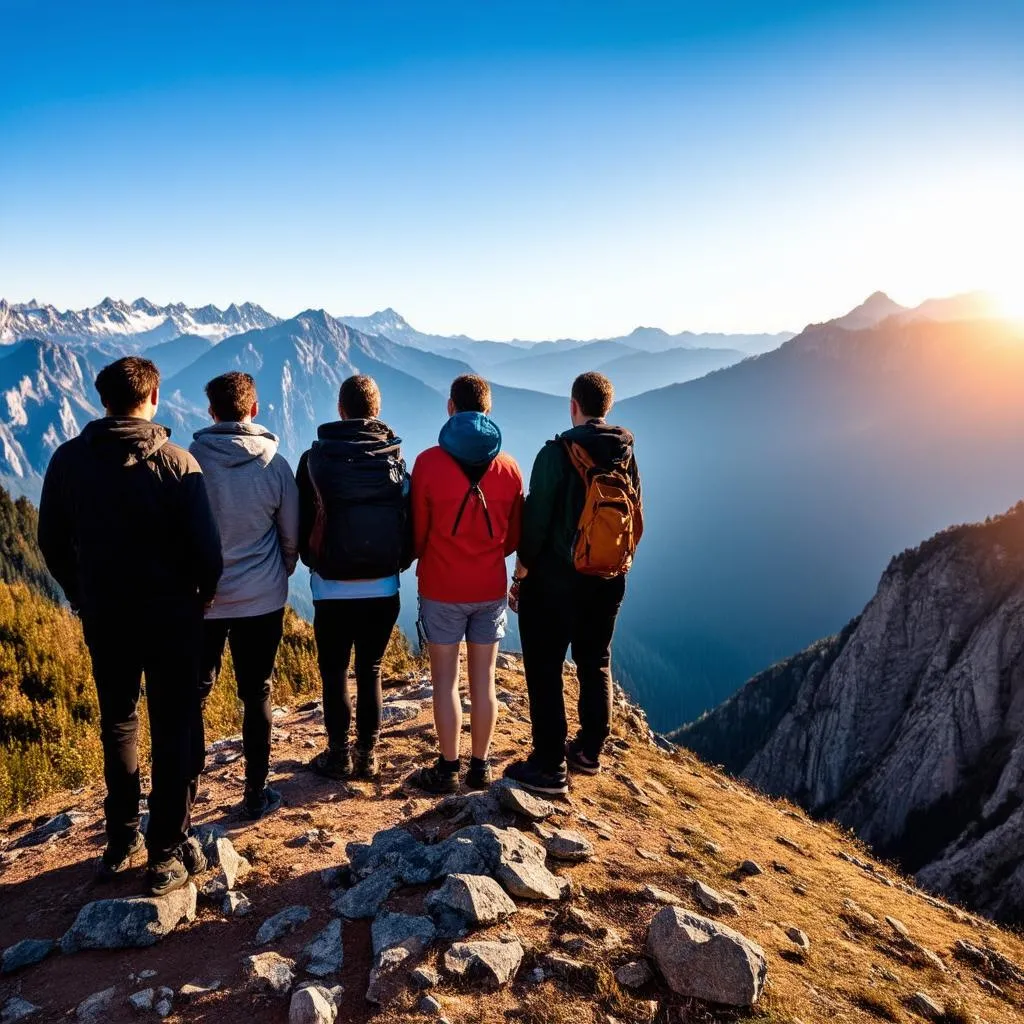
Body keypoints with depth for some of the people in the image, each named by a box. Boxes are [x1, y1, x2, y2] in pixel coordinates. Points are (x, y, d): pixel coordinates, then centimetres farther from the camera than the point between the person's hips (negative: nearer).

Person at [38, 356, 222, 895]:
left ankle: (121, 840, 31)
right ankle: (167, 854, 15)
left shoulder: (68, 459, -4)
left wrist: (83, 598, 17)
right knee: (172, 730, 8)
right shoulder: (175, 462, -15)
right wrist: (201, 597, 2)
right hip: (171, 617, -3)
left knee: (117, 722, 21)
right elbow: (205, 547, -16)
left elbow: (52, 543, 4)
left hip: (103, 617, 4)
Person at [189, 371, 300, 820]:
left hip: (201, 600, 0)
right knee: (256, 696, 11)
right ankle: (256, 794, 22)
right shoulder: (275, 465, -8)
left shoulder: (190, 460, -10)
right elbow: (292, 537, 1)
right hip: (262, 601, 1)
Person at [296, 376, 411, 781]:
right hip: (383, 589, 2)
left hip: (332, 590, -2)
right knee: (370, 670, 14)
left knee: (334, 672, 12)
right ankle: (367, 754, 21)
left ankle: (338, 755, 19)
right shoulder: (397, 459, -2)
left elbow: (302, 525, -1)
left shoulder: (315, 458, -7)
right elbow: (412, 525, 1)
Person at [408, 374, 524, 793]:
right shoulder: (508, 467, -2)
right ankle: (480, 767, 23)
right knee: (483, 679, 12)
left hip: (441, 589, -3)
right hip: (491, 589, 3)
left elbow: (418, 530, -3)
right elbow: (514, 536, 6)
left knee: (446, 679, 7)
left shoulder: (429, 462, -11)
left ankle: (448, 769, 16)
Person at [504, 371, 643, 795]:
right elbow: (636, 521, 10)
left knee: (544, 670, 3)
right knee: (596, 664, 18)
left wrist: (520, 573, -5)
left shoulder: (559, 453, -14)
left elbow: (536, 519, -14)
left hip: (555, 581, -6)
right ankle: (589, 751, 30)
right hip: (609, 582, 6)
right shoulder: (626, 455, 4)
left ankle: (550, 766, 7)